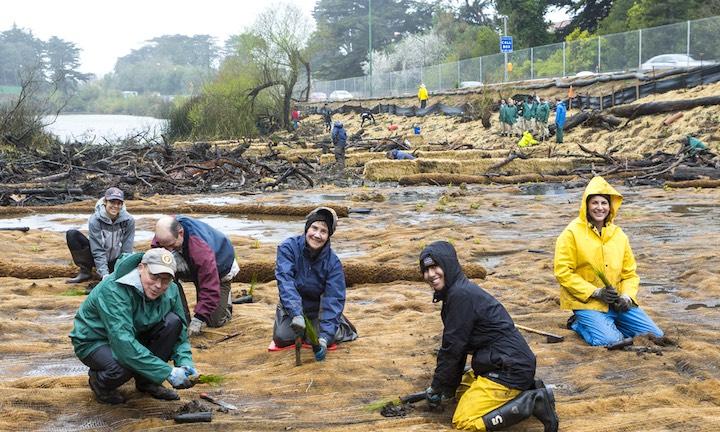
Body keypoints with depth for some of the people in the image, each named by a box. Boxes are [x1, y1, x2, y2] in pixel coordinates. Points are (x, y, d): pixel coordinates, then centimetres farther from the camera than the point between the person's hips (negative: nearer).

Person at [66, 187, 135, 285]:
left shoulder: (129, 221, -15)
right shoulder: (95, 220, -19)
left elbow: (126, 251, -13)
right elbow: (97, 251, -21)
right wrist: (105, 275, -31)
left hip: (117, 260, 0)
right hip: (98, 259, 0)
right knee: (71, 234, -20)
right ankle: (85, 272, -13)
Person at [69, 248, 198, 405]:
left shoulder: (171, 291, -11)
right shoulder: (113, 290, -32)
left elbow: (180, 334, -1)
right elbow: (123, 342, -40)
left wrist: (185, 364, -23)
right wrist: (168, 372, -42)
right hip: (93, 342, -6)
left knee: (173, 321, -19)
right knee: (124, 366, -38)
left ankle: (147, 382, -2)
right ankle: (98, 381, -1)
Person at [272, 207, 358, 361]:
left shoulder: (333, 262, -20)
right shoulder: (288, 248, -22)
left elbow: (333, 300, -23)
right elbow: (285, 281, -32)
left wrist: (325, 337, -34)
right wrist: (296, 314, -47)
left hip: (317, 309, 0)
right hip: (292, 307, 1)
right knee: (282, 338, -18)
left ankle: (341, 327, 14)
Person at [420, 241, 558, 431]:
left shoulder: (461, 295, -18)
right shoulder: (455, 291, 13)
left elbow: (452, 347, -15)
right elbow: (456, 344, 16)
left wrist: (437, 387, -4)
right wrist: (449, 387, 14)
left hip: (509, 369, -10)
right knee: (461, 391, 27)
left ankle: (532, 402, -12)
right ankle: (529, 390, 15)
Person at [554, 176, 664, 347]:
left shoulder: (619, 235, 10)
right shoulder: (572, 233, -7)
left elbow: (630, 273, 15)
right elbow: (563, 272, -11)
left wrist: (627, 296, -6)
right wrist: (595, 292, -17)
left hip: (617, 303, 6)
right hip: (586, 302, -6)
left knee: (655, 336, -3)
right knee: (609, 340, -28)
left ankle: (608, 325, 14)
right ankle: (579, 323, 2)